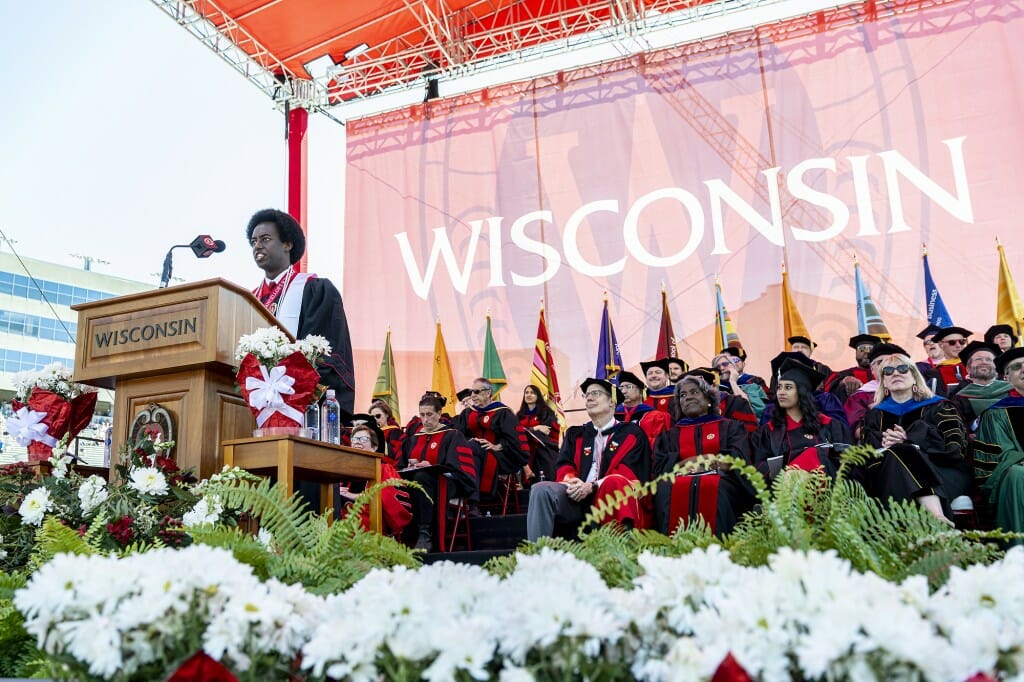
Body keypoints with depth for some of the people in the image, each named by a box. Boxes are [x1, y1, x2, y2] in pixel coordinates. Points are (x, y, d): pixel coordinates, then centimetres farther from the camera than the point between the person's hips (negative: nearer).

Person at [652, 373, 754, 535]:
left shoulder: (729, 427, 23)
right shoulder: (670, 435, 26)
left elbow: (739, 459, 4)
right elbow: (661, 467, 8)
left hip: (719, 482, -1)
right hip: (680, 482, 1)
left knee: (711, 487, -37)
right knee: (667, 488, -34)